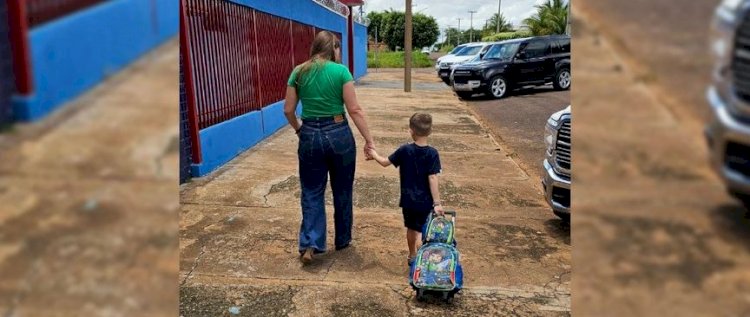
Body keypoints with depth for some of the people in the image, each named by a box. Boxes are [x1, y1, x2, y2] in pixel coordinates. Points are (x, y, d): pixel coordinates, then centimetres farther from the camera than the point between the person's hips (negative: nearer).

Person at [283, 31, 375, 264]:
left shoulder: (299, 73, 2)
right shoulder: (341, 71, -8)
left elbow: (288, 110, 5)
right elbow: (354, 110, -10)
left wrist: (298, 129, 24)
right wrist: (369, 140, -6)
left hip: (310, 136, 2)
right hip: (339, 134, -2)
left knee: (312, 192, 12)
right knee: (342, 190, 15)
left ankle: (309, 244, 1)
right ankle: (343, 240, 29)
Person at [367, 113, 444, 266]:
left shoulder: (405, 150, -10)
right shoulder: (432, 153, -14)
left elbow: (385, 162, 1)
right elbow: (432, 179, -17)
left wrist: (374, 154, 20)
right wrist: (437, 202, -14)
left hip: (408, 199, 3)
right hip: (425, 201, -2)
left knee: (411, 228, 20)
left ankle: (412, 256, 35)